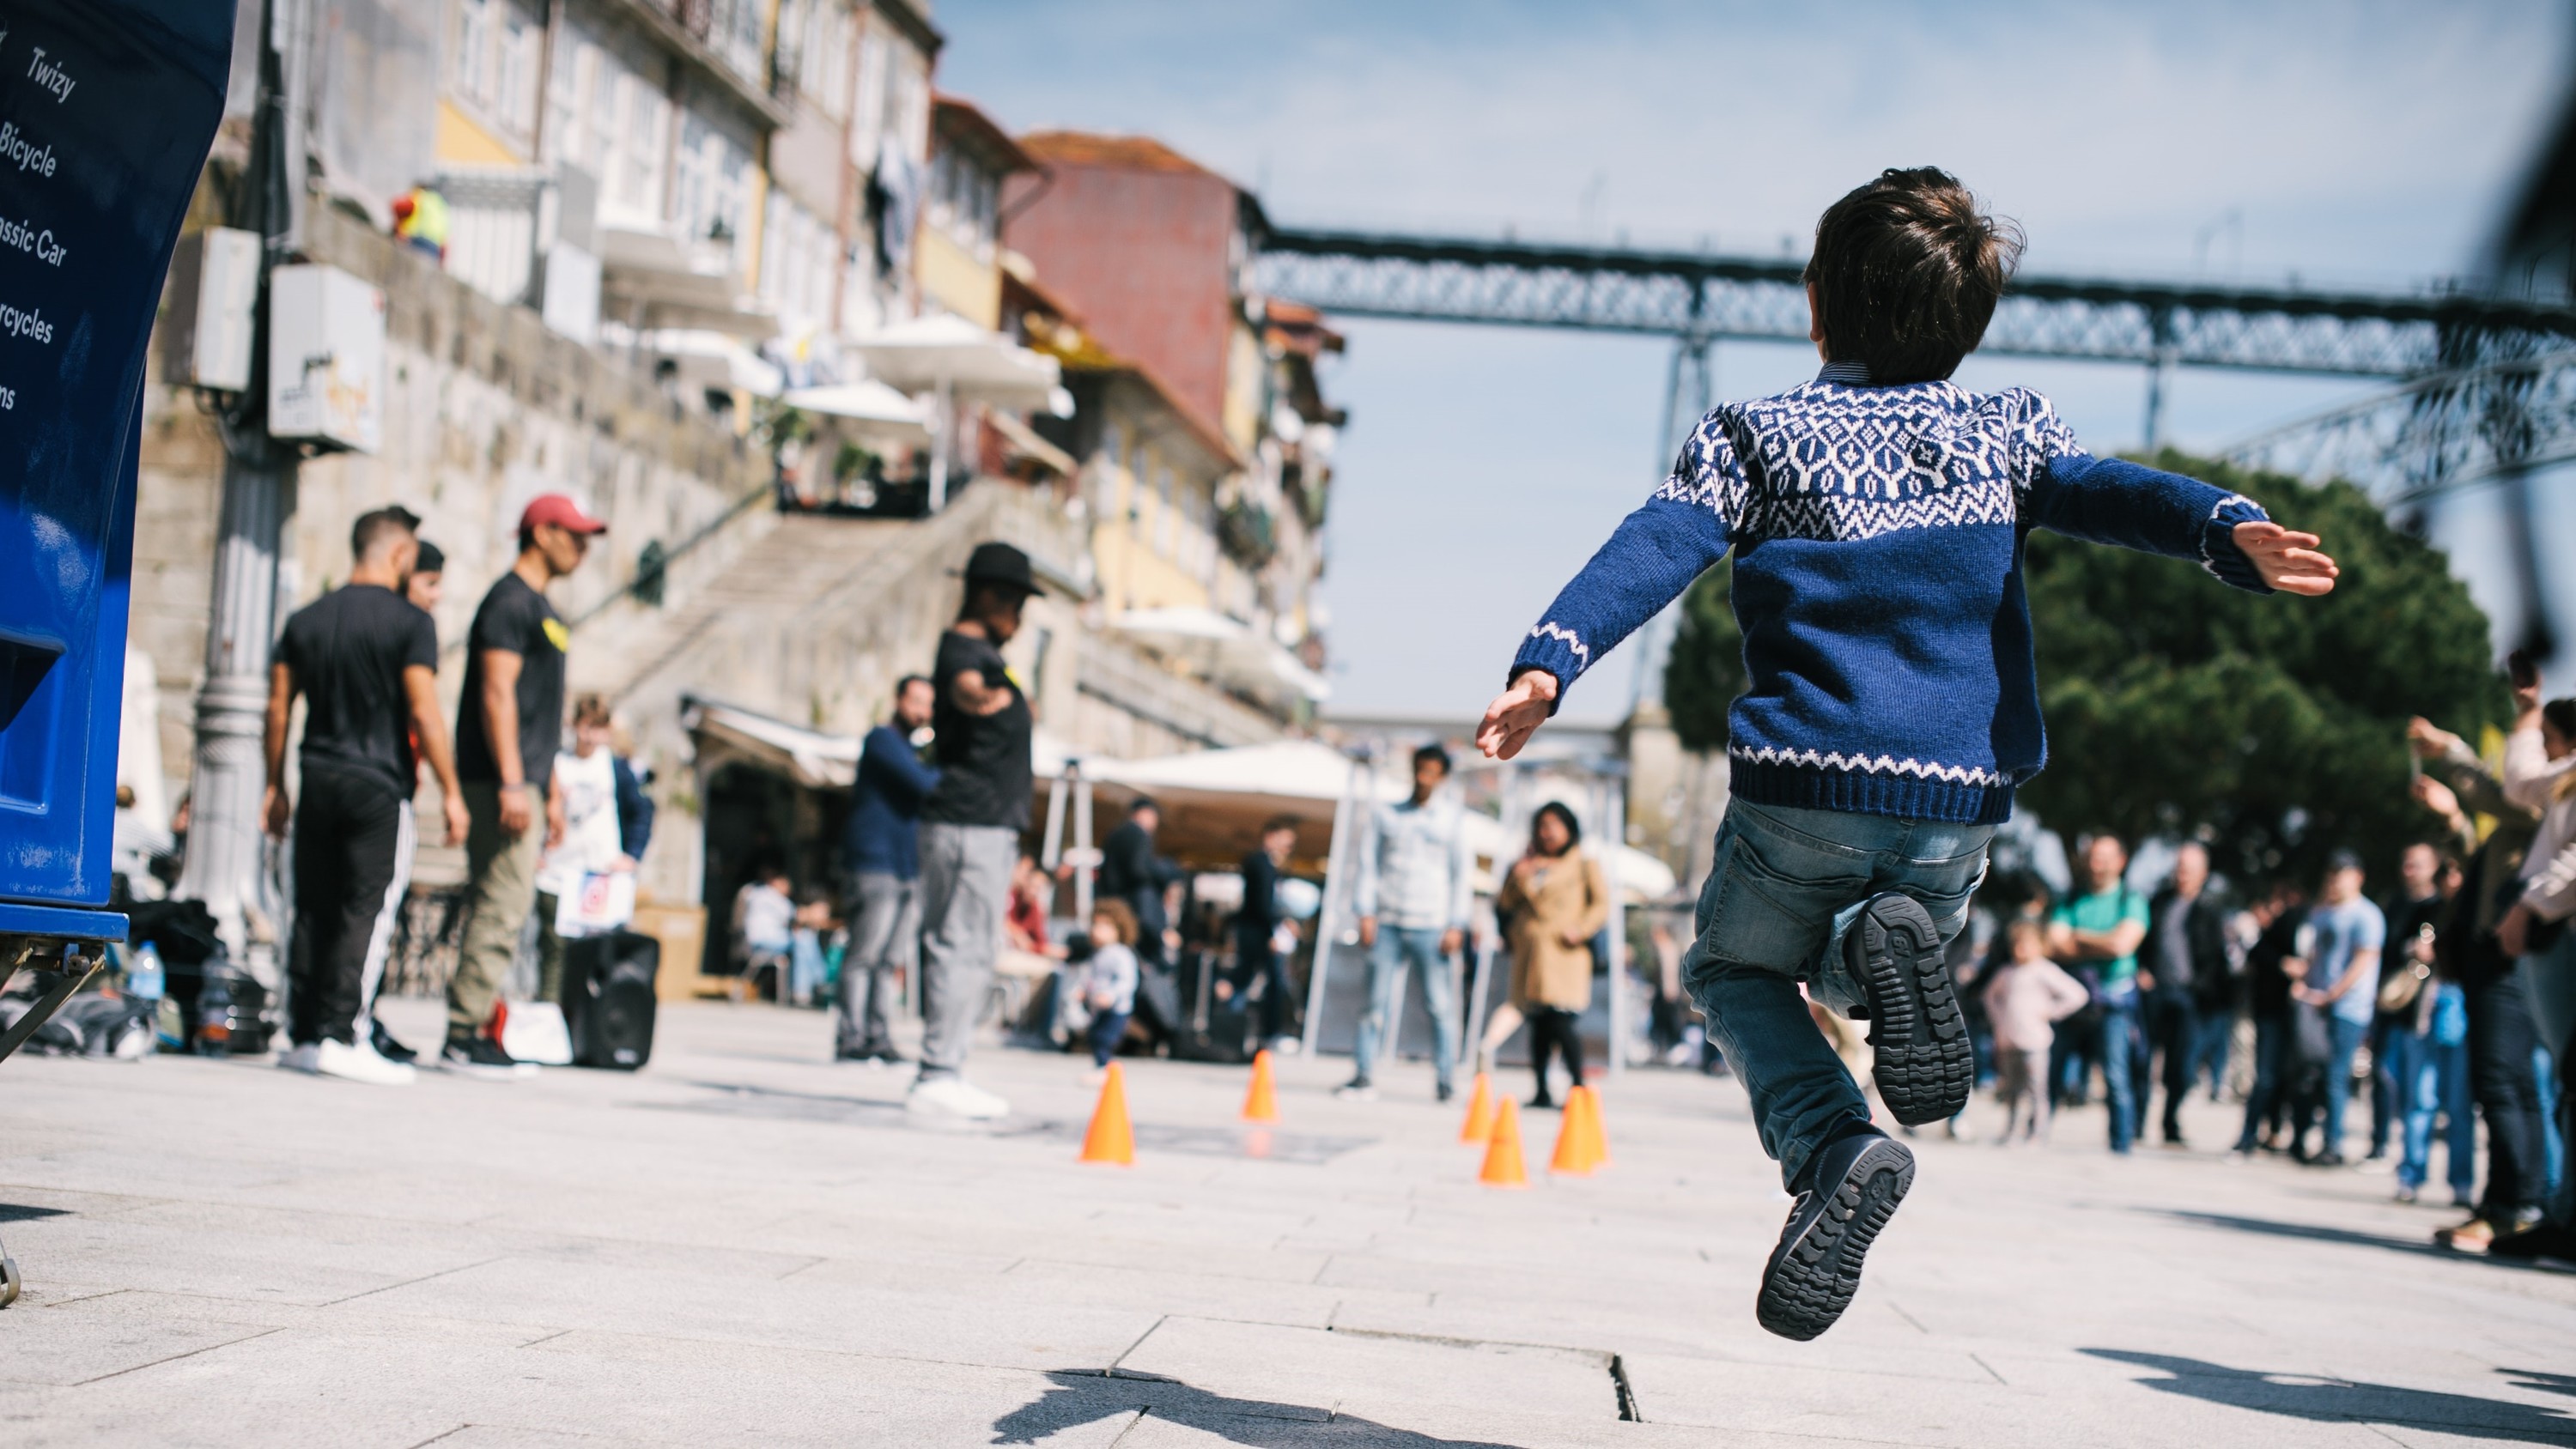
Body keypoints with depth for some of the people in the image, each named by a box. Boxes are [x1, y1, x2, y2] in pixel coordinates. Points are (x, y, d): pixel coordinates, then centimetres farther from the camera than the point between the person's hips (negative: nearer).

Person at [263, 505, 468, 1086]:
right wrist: (450, 792, -8)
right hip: (379, 784, -6)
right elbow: (423, 713, -12)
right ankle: (342, 1037, -10)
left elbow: (278, 707, 11)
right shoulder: (410, 623, -7)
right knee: (368, 910, -4)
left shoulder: (305, 620, 11)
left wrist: (276, 787, 17)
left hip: (319, 780, 6)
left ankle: (302, 1037, 11)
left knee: (313, 910, 10)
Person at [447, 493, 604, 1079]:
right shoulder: (511, 601, -8)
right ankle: (464, 1036, -11)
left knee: (494, 908, 9)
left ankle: (470, 1032, 11)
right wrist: (511, 783, -22)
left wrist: (551, 792, 23)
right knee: (504, 905, -12)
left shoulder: (540, 608, 22)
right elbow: (496, 694, -17)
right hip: (500, 782, -10)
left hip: (522, 785, 10)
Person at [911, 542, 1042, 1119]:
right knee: (961, 946, -12)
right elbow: (964, 688, -39)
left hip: (987, 826, 11)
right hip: (969, 826, -11)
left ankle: (945, 1073, 20)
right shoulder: (964, 651, -13)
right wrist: (987, 696, -59)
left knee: (968, 949, 14)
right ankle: (938, 1075, -13)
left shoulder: (981, 652, 19)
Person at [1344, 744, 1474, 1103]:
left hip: (1431, 926, -1)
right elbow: (1369, 863, 11)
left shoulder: (1451, 820, 9)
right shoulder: (1386, 815, 13)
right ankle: (1364, 1075, 0)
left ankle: (1443, 1077, 0)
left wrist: (1456, 925, -2)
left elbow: (1462, 874, 7)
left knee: (1441, 1004, -5)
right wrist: (1367, 912, 1)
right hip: (1387, 924, 1)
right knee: (1378, 1002, -2)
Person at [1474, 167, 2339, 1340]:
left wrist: (1549, 661, -18)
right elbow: (2109, 492, -6)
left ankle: (1833, 1148, -8)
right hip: (1960, 802, 3)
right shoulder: (2004, 432, 12)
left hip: (1802, 781, -2)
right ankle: (1888, 948, -11)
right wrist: (2231, 532, -23)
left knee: (1736, 970, 23)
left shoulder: (1753, 435, 8)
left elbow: (1655, 548, -6)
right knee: (1844, 968, 29)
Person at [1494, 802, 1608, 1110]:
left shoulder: (1585, 866, 9)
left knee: (1562, 1023, -15)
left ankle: (1578, 1088, -9)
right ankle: (1542, 1091, 7)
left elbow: (1601, 904, 2)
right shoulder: (1528, 864, 20)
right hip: (1529, 955, 5)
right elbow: (1504, 903, 14)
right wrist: (1519, 875, 0)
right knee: (1538, 1024, 3)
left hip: (1564, 955, -5)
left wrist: (1581, 929, -13)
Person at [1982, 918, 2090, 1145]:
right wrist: (1998, 1019, 17)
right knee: (2010, 1090, 9)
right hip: (2007, 1041, 6)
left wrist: (2051, 1012, -6)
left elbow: (2078, 995, -9)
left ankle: (2037, 1134, 2)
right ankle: (2011, 1130, 17)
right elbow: (1991, 995, 33)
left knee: (2035, 1090, -4)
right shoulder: (2005, 972, 13)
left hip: (2033, 1042, -5)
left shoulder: (2045, 971, -5)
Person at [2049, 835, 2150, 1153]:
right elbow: (2055, 946, 1)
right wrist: (2101, 945, -6)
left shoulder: (2131, 901, 3)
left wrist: (2079, 937, -1)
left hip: (2113, 998, -3)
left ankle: (2122, 1145, -5)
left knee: (2117, 1076, -9)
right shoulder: (2072, 901, 13)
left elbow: (2122, 943, -12)